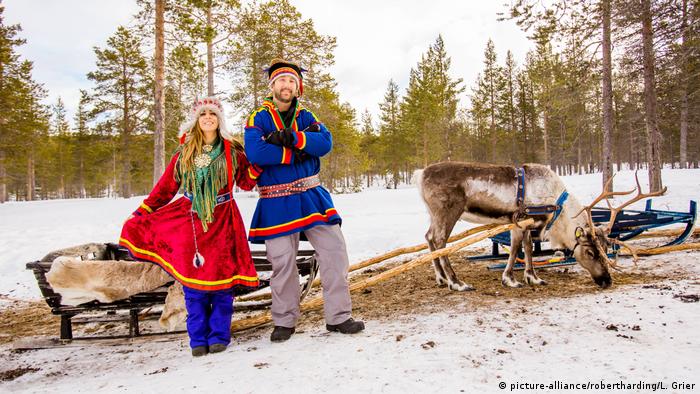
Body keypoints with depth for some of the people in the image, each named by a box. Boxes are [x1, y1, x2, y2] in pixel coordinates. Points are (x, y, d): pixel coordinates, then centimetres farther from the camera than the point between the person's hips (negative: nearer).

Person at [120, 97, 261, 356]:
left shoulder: (232, 150, 6)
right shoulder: (184, 153, 9)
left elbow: (246, 183, 3)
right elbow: (166, 187, 11)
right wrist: (141, 213, 8)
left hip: (222, 221, -1)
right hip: (190, 221, 2)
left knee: (221, 278, -2)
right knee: (193, 280, 2)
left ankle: (219, 336, 12)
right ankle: (198, 339, 14)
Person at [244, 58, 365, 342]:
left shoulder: (306, 117, 11)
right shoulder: (258, 118, 1)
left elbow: (325, 143, -9)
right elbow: (255, 153, -18)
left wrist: (291, 138, -21)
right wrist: (293, 154, -13)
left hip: (311, 196, 3)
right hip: (276, 203, -3)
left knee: (334, 252, 0)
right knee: (282, 262, 3)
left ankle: (338, 316, 13)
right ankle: (284, 321, 22)